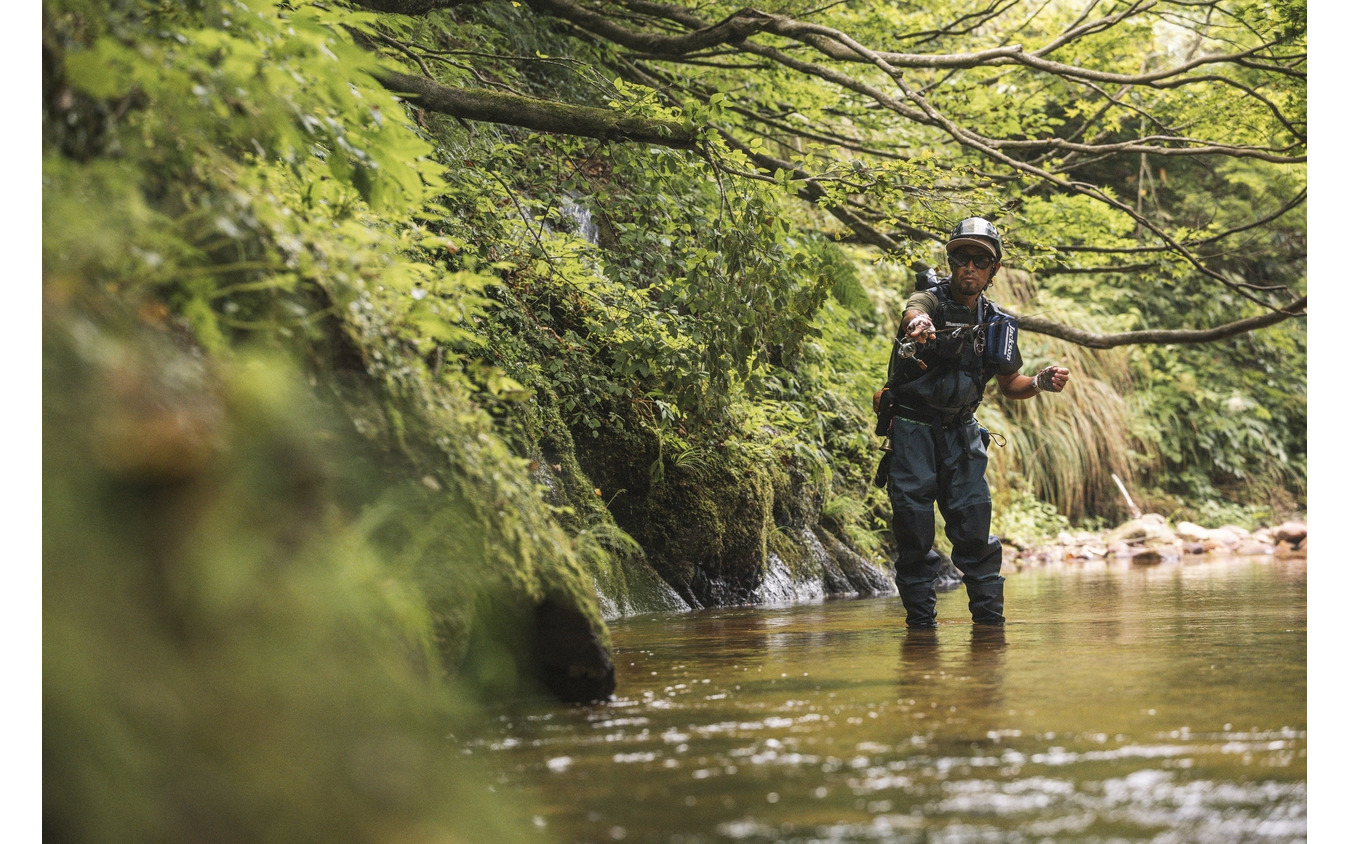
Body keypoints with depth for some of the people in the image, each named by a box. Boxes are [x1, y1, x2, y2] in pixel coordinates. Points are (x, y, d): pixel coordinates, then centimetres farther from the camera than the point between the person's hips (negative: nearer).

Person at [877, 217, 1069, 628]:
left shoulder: (998, 324, 5)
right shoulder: (931, 301, -9)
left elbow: (1009, 385, 15)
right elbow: (914, 310, -36)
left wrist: (1041, 383, -7)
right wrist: (918, 322, -61)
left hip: (960, 432, 3)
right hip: (912, 427, -3)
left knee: (974, 525, -4)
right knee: (914, 528, -3)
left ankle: (990, 617, 6)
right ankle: (921, 621, 7)